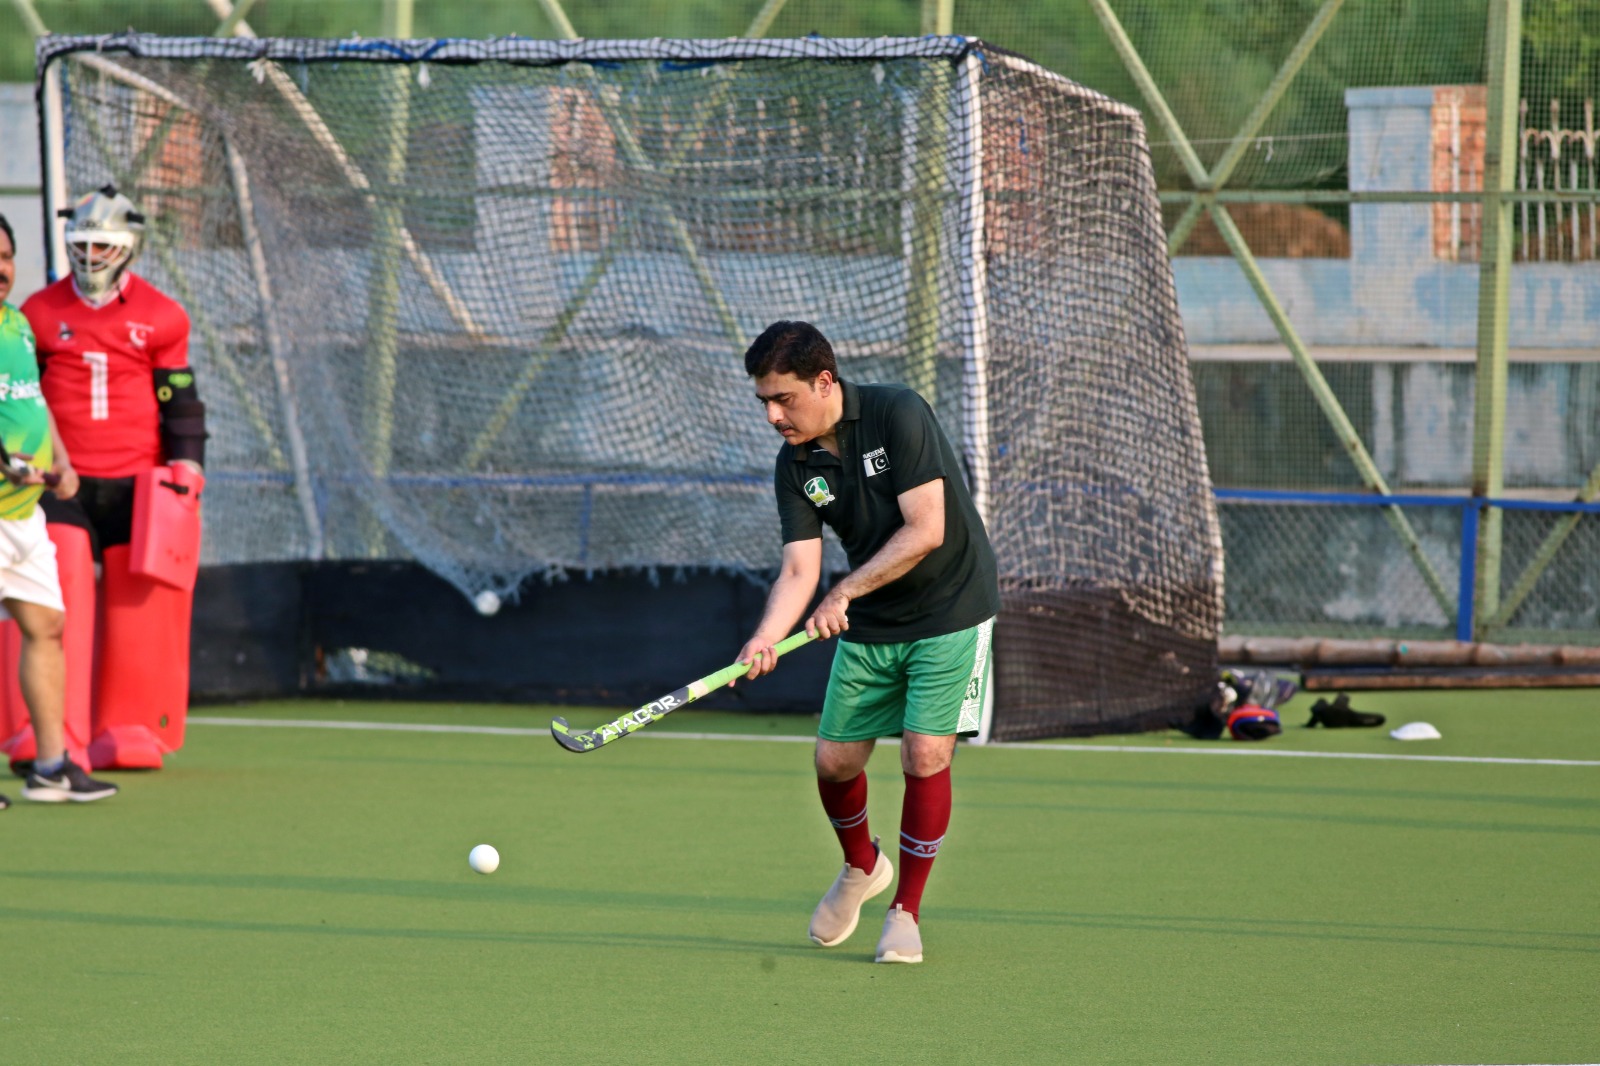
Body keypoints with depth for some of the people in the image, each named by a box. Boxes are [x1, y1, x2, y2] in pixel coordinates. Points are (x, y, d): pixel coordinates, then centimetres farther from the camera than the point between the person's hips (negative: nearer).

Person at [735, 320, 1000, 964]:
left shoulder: (898, 415, -20)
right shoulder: (794, 466, -4)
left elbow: (925, 530, -24)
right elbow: (799, 569, -10)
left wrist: (845, 592, -26)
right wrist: (767, 638, -29)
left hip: (950, 610, -5)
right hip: (868, 626, 5)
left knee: (926, 755, -14)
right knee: (835, 761, 3)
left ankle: (906, 912, 1)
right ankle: (861, 867, 33)